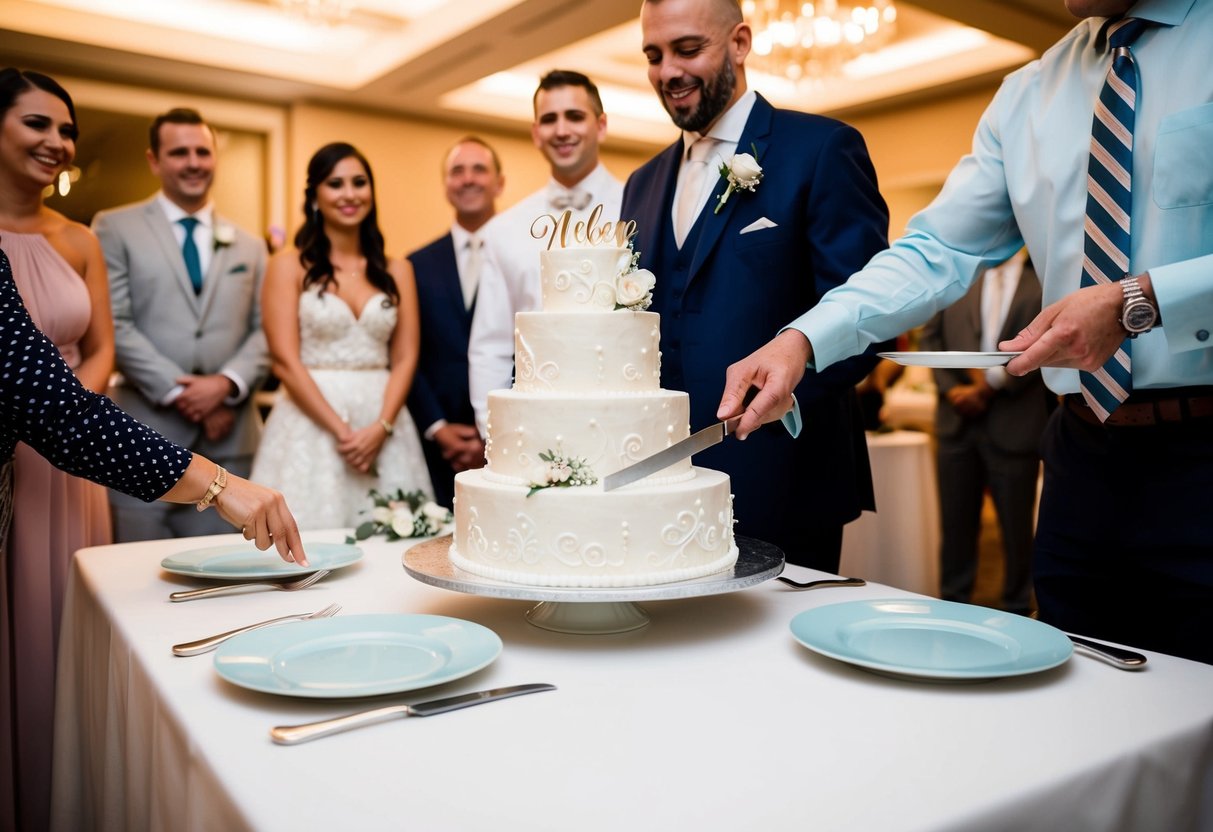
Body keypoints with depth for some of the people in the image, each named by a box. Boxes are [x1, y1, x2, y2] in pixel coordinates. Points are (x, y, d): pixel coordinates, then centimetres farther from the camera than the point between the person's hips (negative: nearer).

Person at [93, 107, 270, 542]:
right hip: (146, 435, -3)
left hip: (229, 439, 3)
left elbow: (265, 329, 8)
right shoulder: (115, 228, 5)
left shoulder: (249, 246, 16)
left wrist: (227, 384, -10)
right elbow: (114, 325, -4)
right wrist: (179, 392, -12)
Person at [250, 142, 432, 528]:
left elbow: (405, 358, 5)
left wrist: (380, 427, -11)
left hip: (382, 427, 3)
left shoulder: (396, 271, 10)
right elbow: (285, 360, -5)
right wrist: (340, 430, -13)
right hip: (312, 423, -2)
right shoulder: (289, 266, 2)